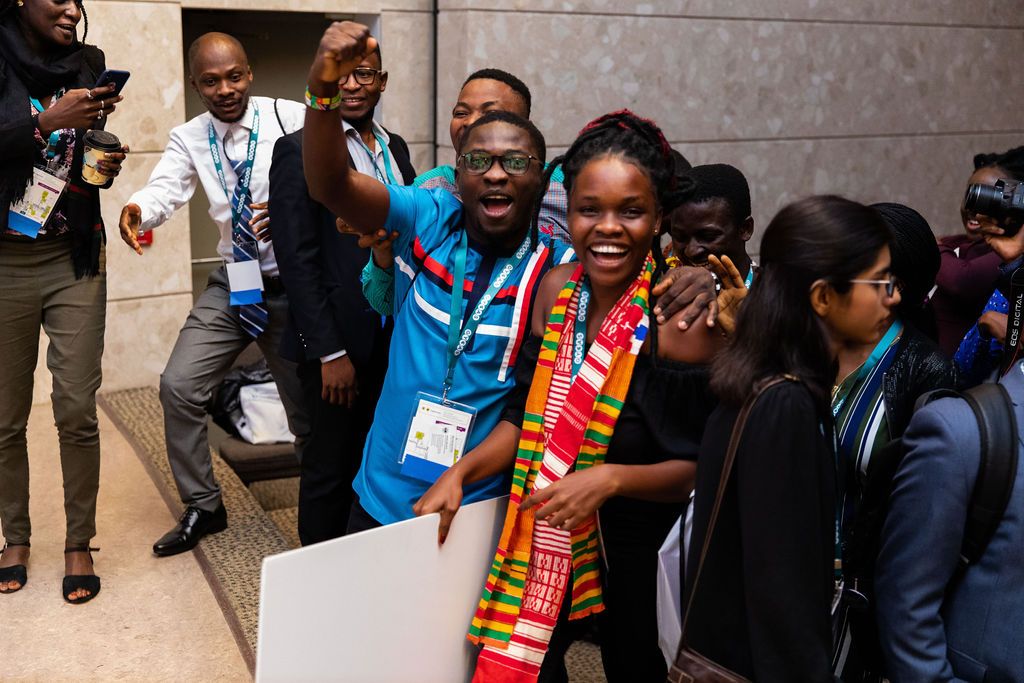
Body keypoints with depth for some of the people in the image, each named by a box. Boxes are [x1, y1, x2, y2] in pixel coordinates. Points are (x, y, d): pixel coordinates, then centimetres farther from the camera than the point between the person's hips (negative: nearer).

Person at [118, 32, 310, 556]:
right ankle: (202, 507, 18)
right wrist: (138, 208, -38)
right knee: (178, 386, -3)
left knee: (309, 404, 5)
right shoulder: (189, 139, 0)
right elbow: (166, 187, -15)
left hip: (293, 285, -3)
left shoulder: (291, 119, -10)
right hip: (233, 283, 4)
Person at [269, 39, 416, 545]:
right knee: (331, 466, 6)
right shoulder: (299, 149, -8)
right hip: (338, 341, -6)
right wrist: (329, 351, -15)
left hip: (392, 337, 6)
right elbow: (296, 259, -12)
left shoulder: (395, 147, 12)